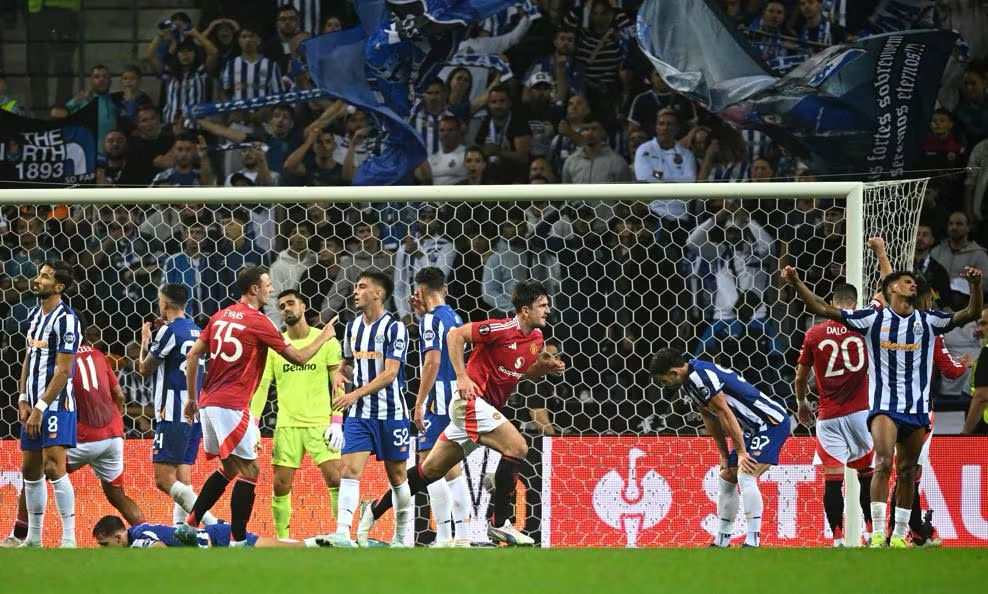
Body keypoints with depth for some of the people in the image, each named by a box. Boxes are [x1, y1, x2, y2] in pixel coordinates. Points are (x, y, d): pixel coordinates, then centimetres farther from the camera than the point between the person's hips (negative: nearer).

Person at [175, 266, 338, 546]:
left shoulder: (220, 316, 13)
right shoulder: (258, 322, -8)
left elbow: (192, 356, 13)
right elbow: (298, 358, -4)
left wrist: (192, 397, 19)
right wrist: (323, 337, 13)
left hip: (209, 403, 8)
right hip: (232, 405, -8)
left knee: (229, 468, 20)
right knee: (249, 471, -2)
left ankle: (189, 525, 16)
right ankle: (238, 541, -5)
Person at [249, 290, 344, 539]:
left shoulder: (326, 341, 2)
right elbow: (261, 385, 5)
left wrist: (336, 422, -7)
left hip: (320, 423, -2)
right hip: (286, 425, 2)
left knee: (335, 479, -10)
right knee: (281, 485, 0)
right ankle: (282, 539, 11)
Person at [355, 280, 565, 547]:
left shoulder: (536, 339, 9)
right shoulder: (502, 329, -16)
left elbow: (525, 372, 25)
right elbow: (455, 335, -15)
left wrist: (546, 367, 4)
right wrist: (462, 377, -20)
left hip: (484, 408, 9)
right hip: (471, 398, -9)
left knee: (432, 469, 13)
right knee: (517, 447, -20)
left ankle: (375, 510, 22)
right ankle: (499, 523, -14)